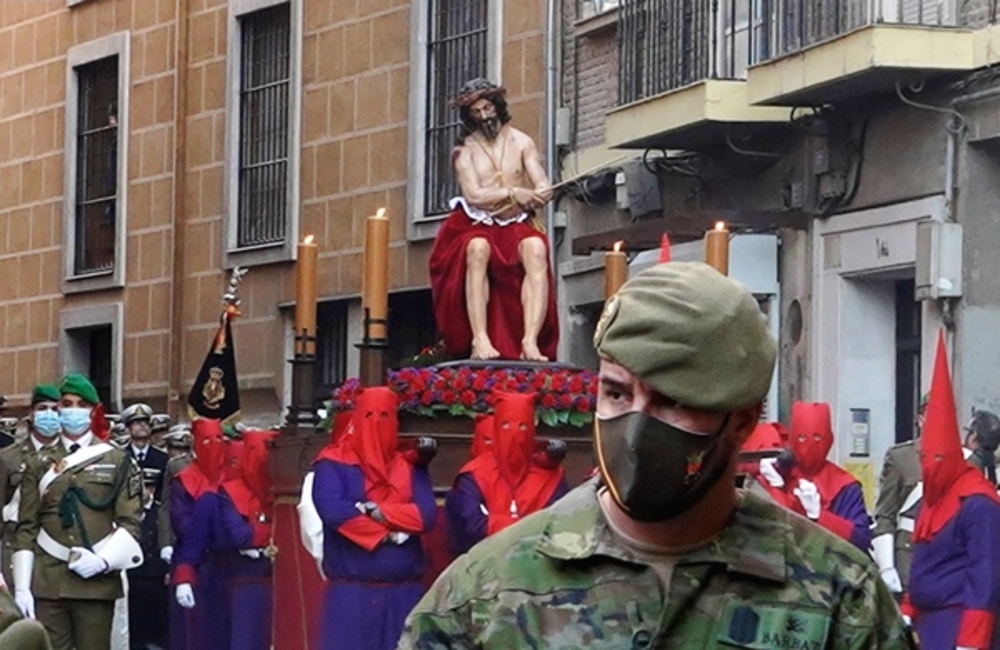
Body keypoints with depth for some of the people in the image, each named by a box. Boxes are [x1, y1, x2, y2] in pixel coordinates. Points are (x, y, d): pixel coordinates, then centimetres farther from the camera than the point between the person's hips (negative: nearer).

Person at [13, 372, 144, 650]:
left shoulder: (118, 462, 7)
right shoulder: (39, 465, 12)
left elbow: (129, 524, 2)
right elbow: (27, 528, 7)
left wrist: (104, 560, -15)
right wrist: (21, 588, -1)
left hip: (97, 582, -1)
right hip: (47, 583, 1)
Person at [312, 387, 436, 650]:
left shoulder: (410, 466, 12)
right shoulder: (334, 464, 3)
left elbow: (426, 515, -3)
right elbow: (332, 511, -14)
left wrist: (378, 511, -13)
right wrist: (387, 534, -10)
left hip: (404, 592, 3)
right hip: (351, 592, -3)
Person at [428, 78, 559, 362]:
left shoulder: (521, 143, 11)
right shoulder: (464, 152, 7)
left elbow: (544, 190, 1)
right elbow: (473, 196, -8)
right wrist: (512, 193, -19)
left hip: (516, 226, 1)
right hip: (476, 228, -1)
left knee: (536, 249, -34)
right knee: (478, 249, -38)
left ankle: (530, 342, -45)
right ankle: (480, 340, -47)